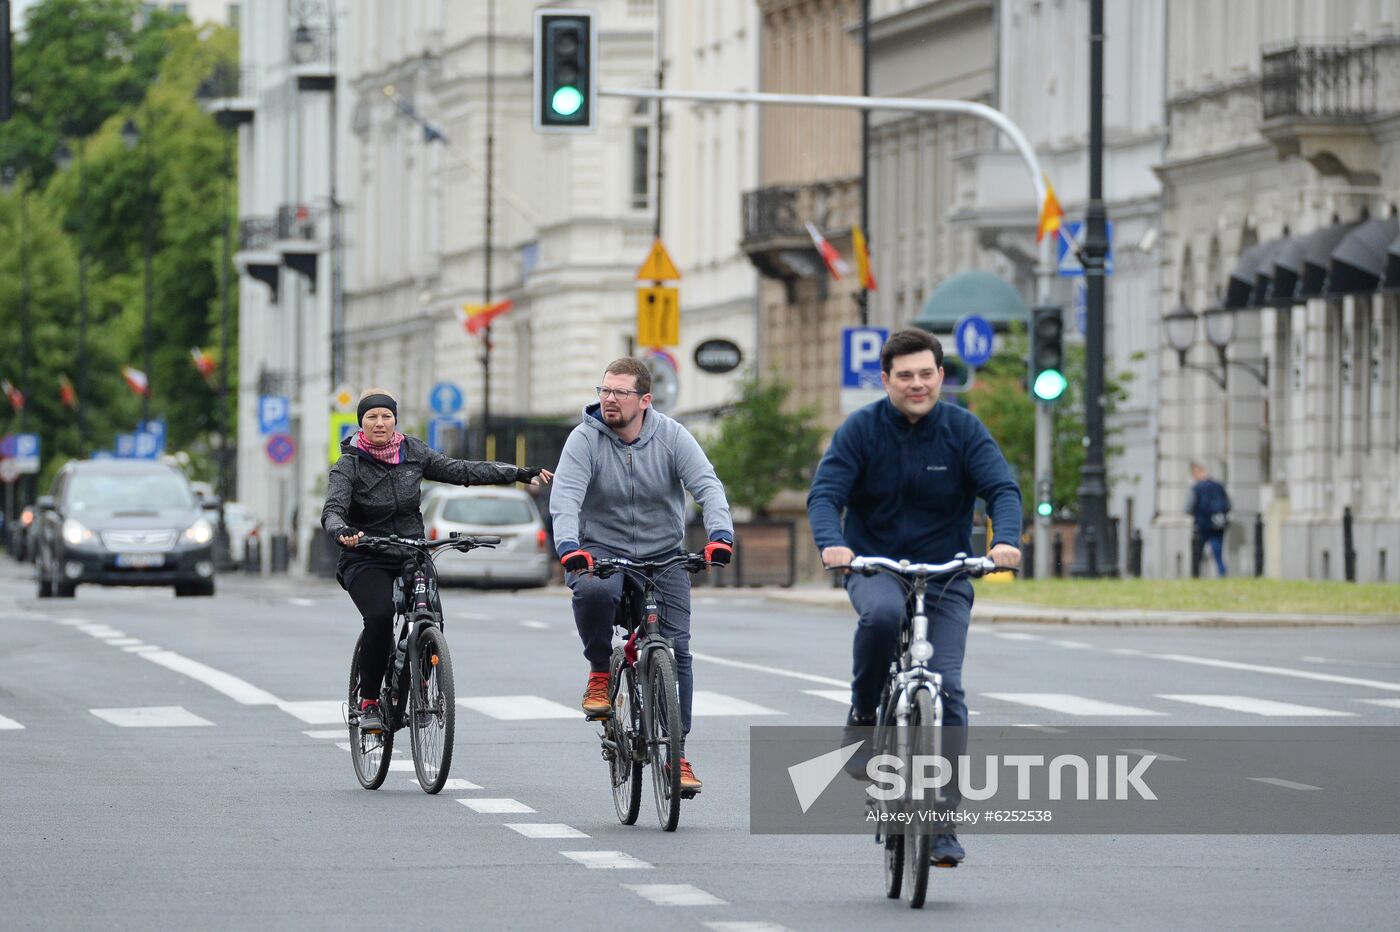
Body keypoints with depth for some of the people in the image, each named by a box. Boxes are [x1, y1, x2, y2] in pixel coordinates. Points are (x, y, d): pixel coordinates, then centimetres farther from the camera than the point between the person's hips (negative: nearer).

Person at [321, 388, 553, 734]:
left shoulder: (412, 452, 3)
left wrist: (520, 474, -4)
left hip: (411, 555, 3)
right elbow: (332, 510, -23)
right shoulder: (349, 466, -9)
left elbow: (461, 471, 2)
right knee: (380, 616, -29)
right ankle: (368, 703, -13)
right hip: (366, 561, -3)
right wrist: (342, 531, -47)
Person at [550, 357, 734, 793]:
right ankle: (600, 673, -10)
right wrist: (569, 546, -41)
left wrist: (720, 534, -36)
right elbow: (565, 495, -22)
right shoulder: (585, 439, -9)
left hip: (663, 556, 2)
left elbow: (707, 486, -16)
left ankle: (676, 752, -1)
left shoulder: (672, 437, -6)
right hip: (603, 552, -2)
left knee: (676, 648, -9)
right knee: (592, 591, -36)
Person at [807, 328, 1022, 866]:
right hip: (873, 566, -1)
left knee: (946, 687, -13)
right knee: (882, 614, -37)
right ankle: (863, 714, -10)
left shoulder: (963, 430, -2)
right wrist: (831, 543, -33)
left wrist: (1006, 539, -33)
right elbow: (825, 494, -12)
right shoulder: (861, 430, -4)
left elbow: (1002, 489, -12)